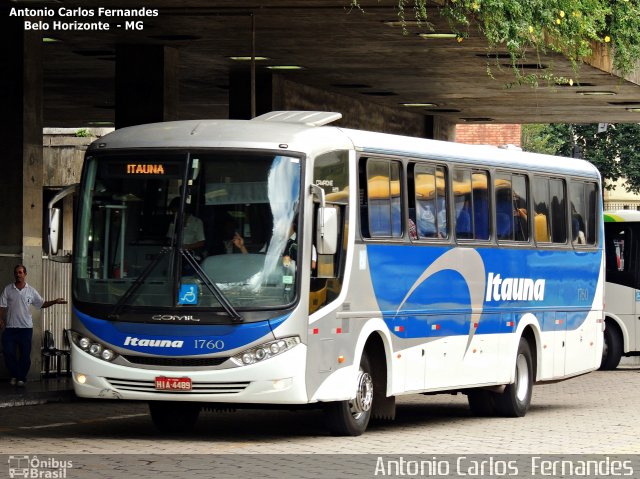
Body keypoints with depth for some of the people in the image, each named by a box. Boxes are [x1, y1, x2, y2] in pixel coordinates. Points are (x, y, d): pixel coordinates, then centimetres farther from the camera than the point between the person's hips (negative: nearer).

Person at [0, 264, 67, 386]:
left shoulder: (31, 291, 6)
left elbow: (41, 304, 12)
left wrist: (54, 302, -2)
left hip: (26, 327, 0)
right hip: (10, 328, 0)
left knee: (25, 355, 1)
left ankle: (21, 378, 14)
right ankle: (15, 375, 15)